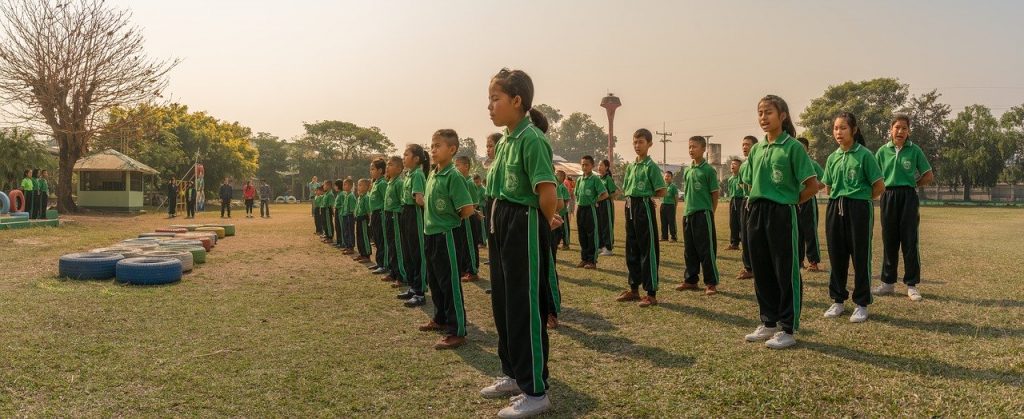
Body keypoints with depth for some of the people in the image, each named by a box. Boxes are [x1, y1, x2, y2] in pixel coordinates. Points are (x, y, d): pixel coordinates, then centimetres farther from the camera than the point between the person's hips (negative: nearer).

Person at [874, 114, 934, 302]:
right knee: (889, 240, 7)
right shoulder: (883, 151, 5)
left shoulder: (914, 150, 0)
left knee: (910, 241, -2)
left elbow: (929, 176, 6)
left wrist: (911, 185, 6)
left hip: (908, 197, -2)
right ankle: (888, 282, 15)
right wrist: (886, 187, 2)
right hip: (888, 197, 2)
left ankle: (912, 285, 5)